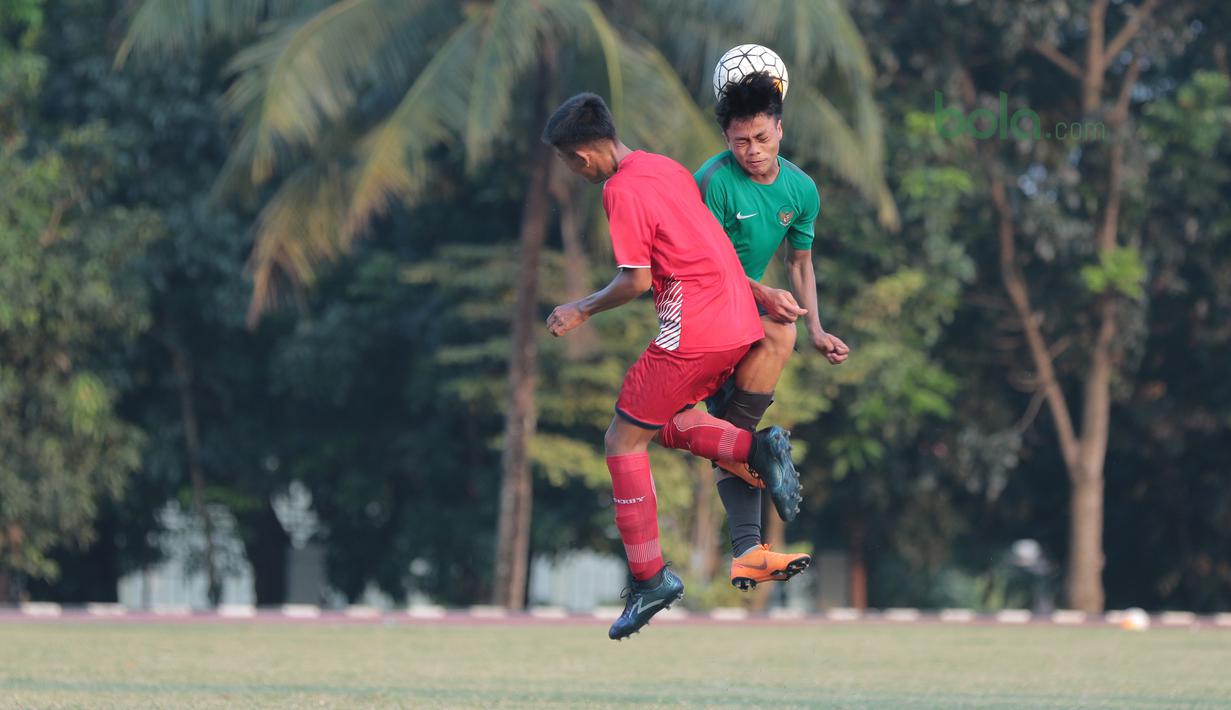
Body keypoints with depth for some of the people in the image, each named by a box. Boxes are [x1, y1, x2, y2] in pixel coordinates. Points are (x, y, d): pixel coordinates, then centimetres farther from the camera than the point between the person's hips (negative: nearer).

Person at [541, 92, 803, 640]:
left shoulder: (622, 190, -12)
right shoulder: (666, 167, 15)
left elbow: (637, 281, -12)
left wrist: (582, 311, 2)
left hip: (693, 329, -9)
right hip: (741, 323, 9)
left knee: (624, 439, 1)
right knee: (667, 421, 23)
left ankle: (649, 575, 0)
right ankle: (758, 449, 0)